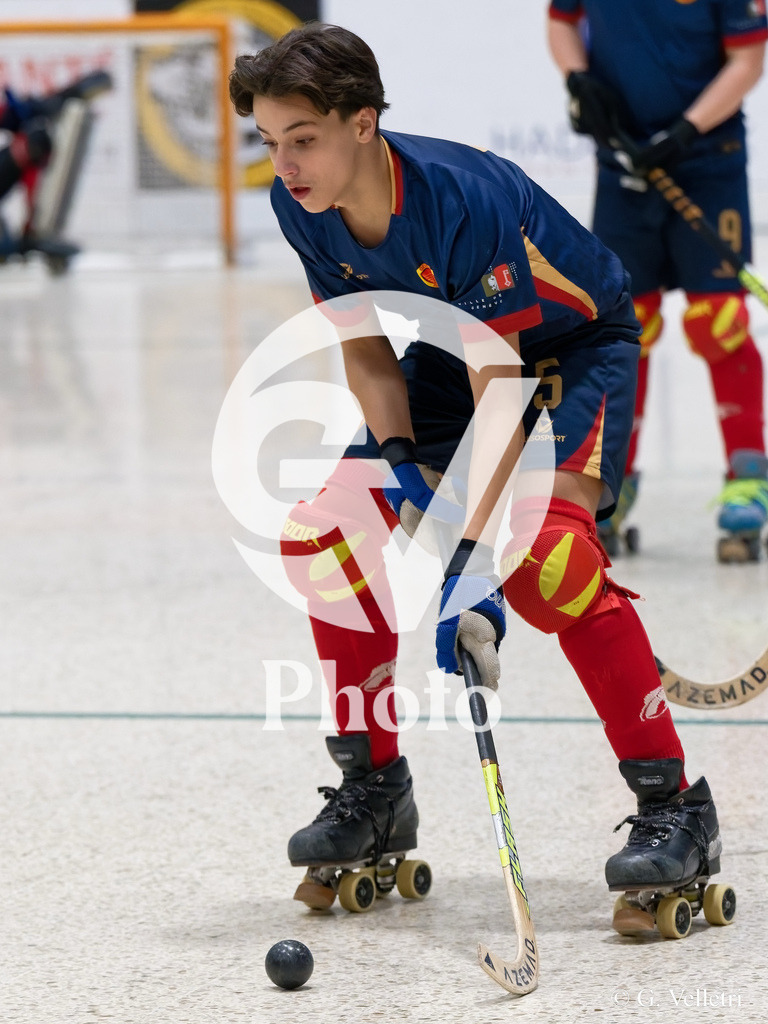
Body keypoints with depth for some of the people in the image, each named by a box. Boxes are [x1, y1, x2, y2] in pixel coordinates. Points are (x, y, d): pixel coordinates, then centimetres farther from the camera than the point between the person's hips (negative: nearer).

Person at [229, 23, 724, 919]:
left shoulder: (466, 201, -36)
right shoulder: (300, 209, -15)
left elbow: (498, 390, -38)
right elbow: (365, 349, -4)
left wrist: (475, 552, -45)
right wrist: (402, 466, -21)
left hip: (574, 348, -7)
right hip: (448, 353, 7)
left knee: (539, 553, -30)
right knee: (327, 533, -7)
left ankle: (673, 804, -22)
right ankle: (374, 791, 8)